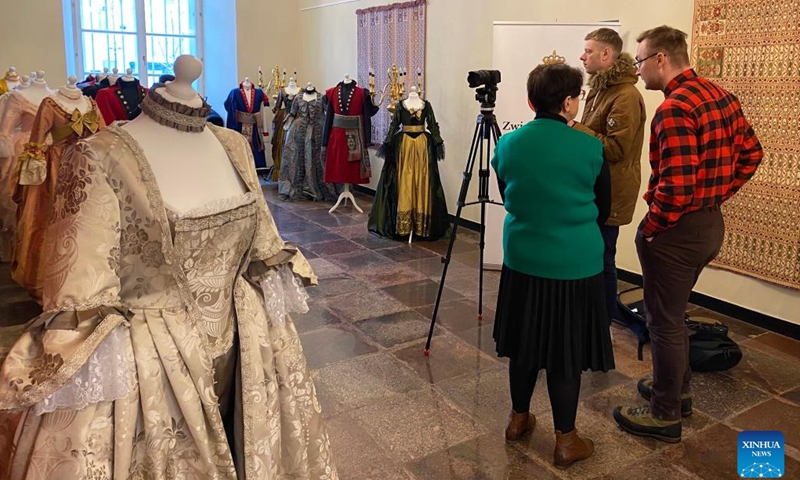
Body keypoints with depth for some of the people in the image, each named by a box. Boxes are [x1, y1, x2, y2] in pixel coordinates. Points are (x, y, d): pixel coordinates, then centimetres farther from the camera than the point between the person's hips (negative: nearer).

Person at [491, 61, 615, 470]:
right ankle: (566, 440, 21)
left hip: (522, 259, 4)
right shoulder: (590, 148, -12)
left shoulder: (507, 144, -3)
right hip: (575, 264, -3)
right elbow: (602, 211, 1)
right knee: (565, 351, 8)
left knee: (524, 341, 18)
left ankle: (518, 418, 35)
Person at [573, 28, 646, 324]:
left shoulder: (626, 96, -18)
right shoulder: (599, 89, 14)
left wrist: (573, 127, -23)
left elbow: (615, 148, -24)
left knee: (601, 261, -1)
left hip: (610, 193, -9)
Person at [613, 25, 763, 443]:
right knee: (672, 314, 23)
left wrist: (650, 227, -14)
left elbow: (676, 185, -28)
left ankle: (665, 415, 18)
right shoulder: (722, 97, 7)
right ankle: (676, 390, 37)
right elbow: (750, 154, 14)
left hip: (677, 230, -9)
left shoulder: (674, 109, -22)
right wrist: (716, 195, 14)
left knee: (665, 322, 4)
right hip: (710, 223, 9)